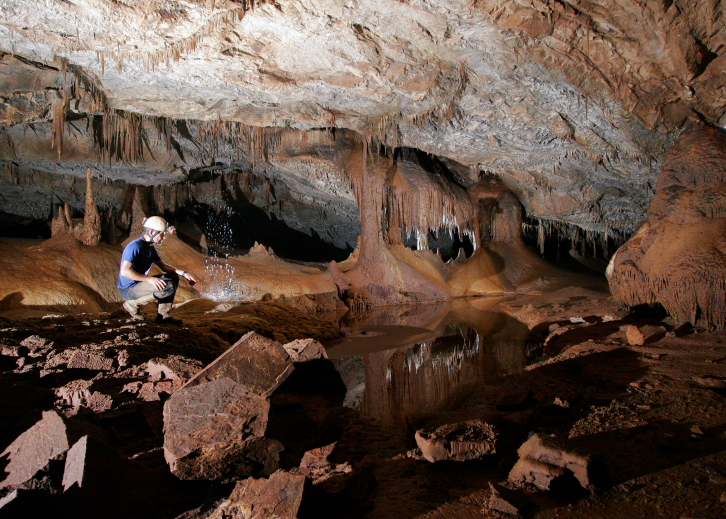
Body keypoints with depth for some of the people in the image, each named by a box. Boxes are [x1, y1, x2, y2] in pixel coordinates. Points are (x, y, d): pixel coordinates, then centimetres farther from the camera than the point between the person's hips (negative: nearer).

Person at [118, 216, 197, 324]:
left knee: (174, 278, 9)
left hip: (140, 283, 10)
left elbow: (163, 266, 18)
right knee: (168, 287, -27)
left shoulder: (150, 248, 10)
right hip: (128, 289, -10)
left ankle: (163, 315, 5)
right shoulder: (135, 247, -19)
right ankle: (132, 303, -8)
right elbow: (125, 271, -28)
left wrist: (183, 273, 4)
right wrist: (149, 279, -33)